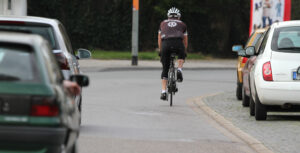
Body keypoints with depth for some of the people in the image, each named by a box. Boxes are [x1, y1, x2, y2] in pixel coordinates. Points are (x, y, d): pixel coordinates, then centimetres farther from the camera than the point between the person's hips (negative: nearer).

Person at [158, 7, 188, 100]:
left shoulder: (163, 23, 31)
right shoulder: (182, 24, 28)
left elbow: (159, 40, 35)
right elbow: (185, 41, 32)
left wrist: (161, 51, 46)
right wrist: (184, 52, 47)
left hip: (165, 44, 1)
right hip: (178, 43, -1)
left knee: (165, 70, 13)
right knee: (181, 56, 35)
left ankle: (163, 92, 4)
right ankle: (179, 70, 6)